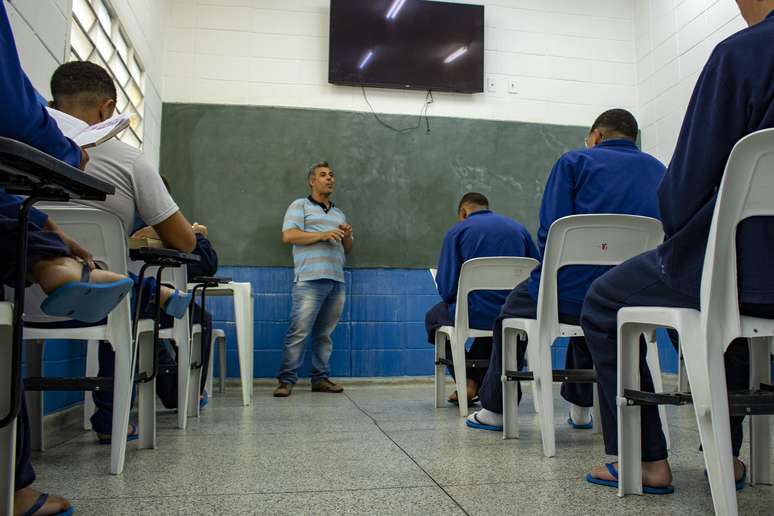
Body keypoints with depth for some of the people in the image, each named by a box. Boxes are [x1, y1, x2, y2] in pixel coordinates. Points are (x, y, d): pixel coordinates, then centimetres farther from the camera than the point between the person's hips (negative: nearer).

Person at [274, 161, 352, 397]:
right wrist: (323, 235, -12)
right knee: (299, 331, -9)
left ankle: (321, 378, 13)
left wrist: (348, 236, 5)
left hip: (336, 281, 6)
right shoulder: (300, 205, 8)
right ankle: (286, 380, -4)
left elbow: (347, 248, 28)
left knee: (324, 333, 7)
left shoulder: (339, 213, 26)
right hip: (310, 280, -6)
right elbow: (288, 235, -7)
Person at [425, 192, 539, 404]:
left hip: (477, 315, -4)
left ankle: (468, 383, 16)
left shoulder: (457, 231, 1)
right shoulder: (518, 228, 12)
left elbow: (446, 289, -6)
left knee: (433, 316, 26)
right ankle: (475, 380, 34)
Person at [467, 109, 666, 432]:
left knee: (515, 305, 26)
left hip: (572, 297, -5)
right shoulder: (659, 171, 15)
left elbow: (550, 232, -8)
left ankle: (495, 409, 31)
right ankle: (580, 408, 42)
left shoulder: (576, 161, 1)